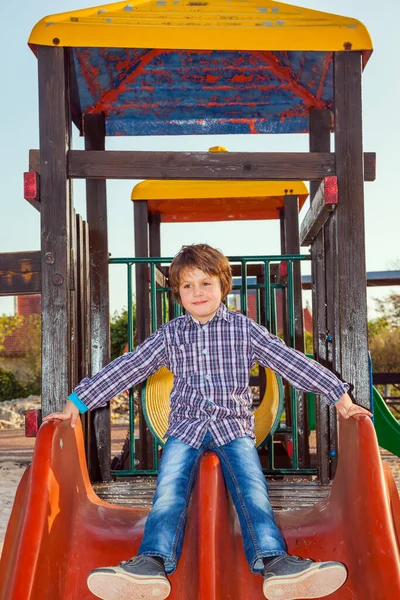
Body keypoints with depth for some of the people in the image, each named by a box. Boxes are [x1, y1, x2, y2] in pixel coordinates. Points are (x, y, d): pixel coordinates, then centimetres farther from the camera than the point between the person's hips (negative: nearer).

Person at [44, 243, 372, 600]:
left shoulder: (244, 329, 4)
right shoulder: (169, 335, 8)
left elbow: (292, 362, 1)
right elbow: (125, 369, 7)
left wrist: (340, 399, -3)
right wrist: (76, 404, 4)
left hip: (234, 426, -1)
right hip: (186, 426, 1)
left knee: (251, 488, -22)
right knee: (169, 490, -19)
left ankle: (274, 562, -34)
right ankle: (153, 563, -33)